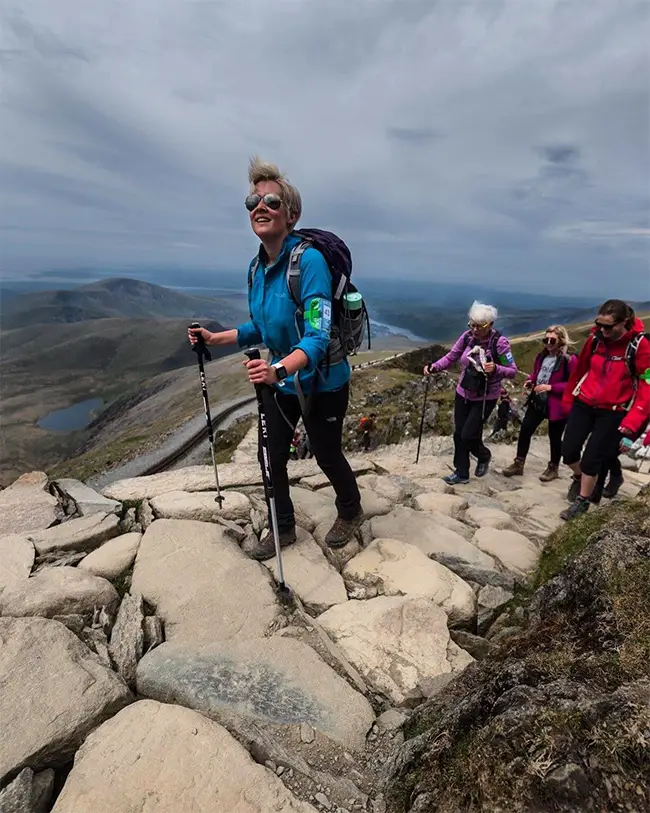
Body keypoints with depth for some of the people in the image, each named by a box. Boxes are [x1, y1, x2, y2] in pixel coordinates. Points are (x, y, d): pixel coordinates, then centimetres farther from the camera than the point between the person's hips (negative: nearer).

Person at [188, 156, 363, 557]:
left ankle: (350, 513, 44)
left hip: (322, 383, -6)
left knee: (327, 456, 12)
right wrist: (215, 338, 5)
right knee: (274, 456, 12)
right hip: (279, 379, 7)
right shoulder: (256, 267, -1)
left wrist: (278, 369, -48)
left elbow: (317, 336, -32)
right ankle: (283, 528, 36)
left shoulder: (309, 260, -24)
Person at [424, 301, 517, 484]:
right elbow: (451, 357, -1)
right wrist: (434, 367, -17)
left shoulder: (500, 342, -20)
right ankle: (461, 473, 26)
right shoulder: (467, 336, -9)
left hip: (485, 398, -5)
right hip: (463, 393, 5)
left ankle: (484, 456, 29)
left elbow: (512, 371, -17)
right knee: (458, 434, 9)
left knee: (468, 435, -6)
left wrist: (495, 369, -36)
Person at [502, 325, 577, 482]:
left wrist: (551, 387, -23)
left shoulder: (569, 359, -16)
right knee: (525, 430, 6)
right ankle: (518, 464, 18)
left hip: (556, 404, -7)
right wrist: (530, 381, 1)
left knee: (554, 437, 9)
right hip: (537, 401, 7)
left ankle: (553, 468, 29)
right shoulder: (542, 356, 8)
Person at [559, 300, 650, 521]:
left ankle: (582, 501, 21)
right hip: (584, 403, 4)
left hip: (613, 411, -3)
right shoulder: (596, 338, -5)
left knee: (591, 458, -2)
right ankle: (579, 477, 38)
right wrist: (568, 397, 18)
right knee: (568, 452, 5)